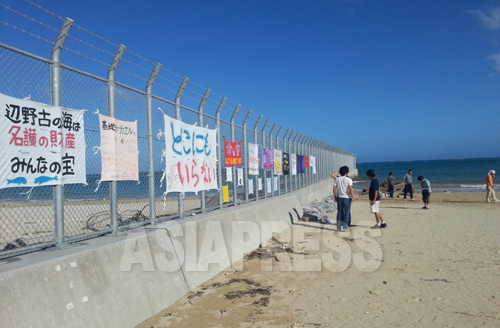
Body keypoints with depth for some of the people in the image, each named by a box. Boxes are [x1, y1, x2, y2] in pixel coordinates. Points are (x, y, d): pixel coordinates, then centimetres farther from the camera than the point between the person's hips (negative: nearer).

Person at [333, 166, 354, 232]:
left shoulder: (337, 179, 2)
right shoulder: (349, 179, -10)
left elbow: (334, 188, 1)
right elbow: (351, 189, -18)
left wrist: (335, 197, 10)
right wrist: (352, 197, -8)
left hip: (339, 198, 4)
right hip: (347, 198, -4)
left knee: (339, 212, 11)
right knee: (346, 213, 3)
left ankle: (338, 227, 13)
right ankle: (345, 228, 4)